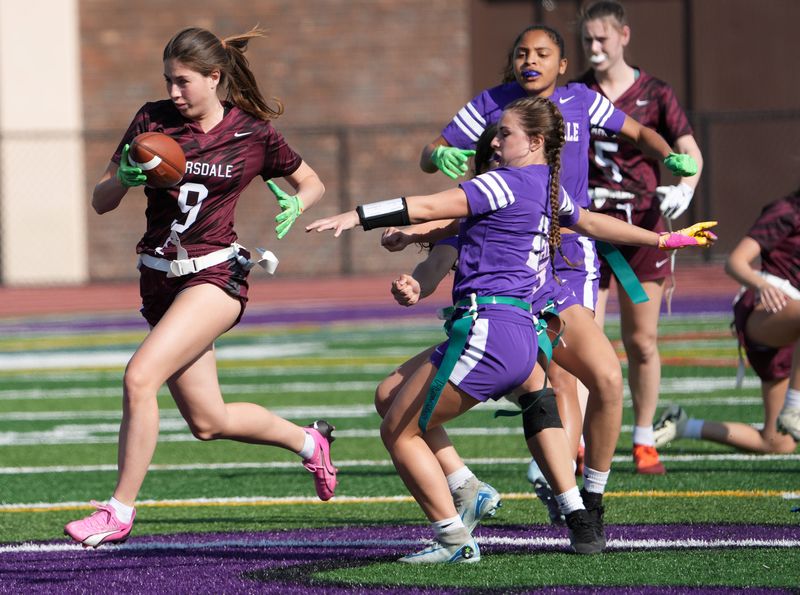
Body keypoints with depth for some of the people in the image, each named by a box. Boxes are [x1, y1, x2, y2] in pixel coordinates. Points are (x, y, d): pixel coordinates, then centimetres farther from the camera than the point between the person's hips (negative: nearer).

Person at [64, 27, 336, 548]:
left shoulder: (253, 134, -3)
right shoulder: (153, 120, 2)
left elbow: (311, 184, 13)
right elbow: (102, 202, 3)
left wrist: (294, 206, -9)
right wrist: (124, 178, -18)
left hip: (215, 274, -5)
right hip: (161, 281, 5)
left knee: (140, 377, -24)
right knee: (209, 422, 10)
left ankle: (120, 510, -16)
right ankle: (308, 441, 37)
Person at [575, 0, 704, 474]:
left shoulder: (655, 94, 3)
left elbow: (690, 151, -3)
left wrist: (685, 189, -22)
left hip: (643, 220, 0)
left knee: (642, 341, 2)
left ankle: (645, 442, 14)